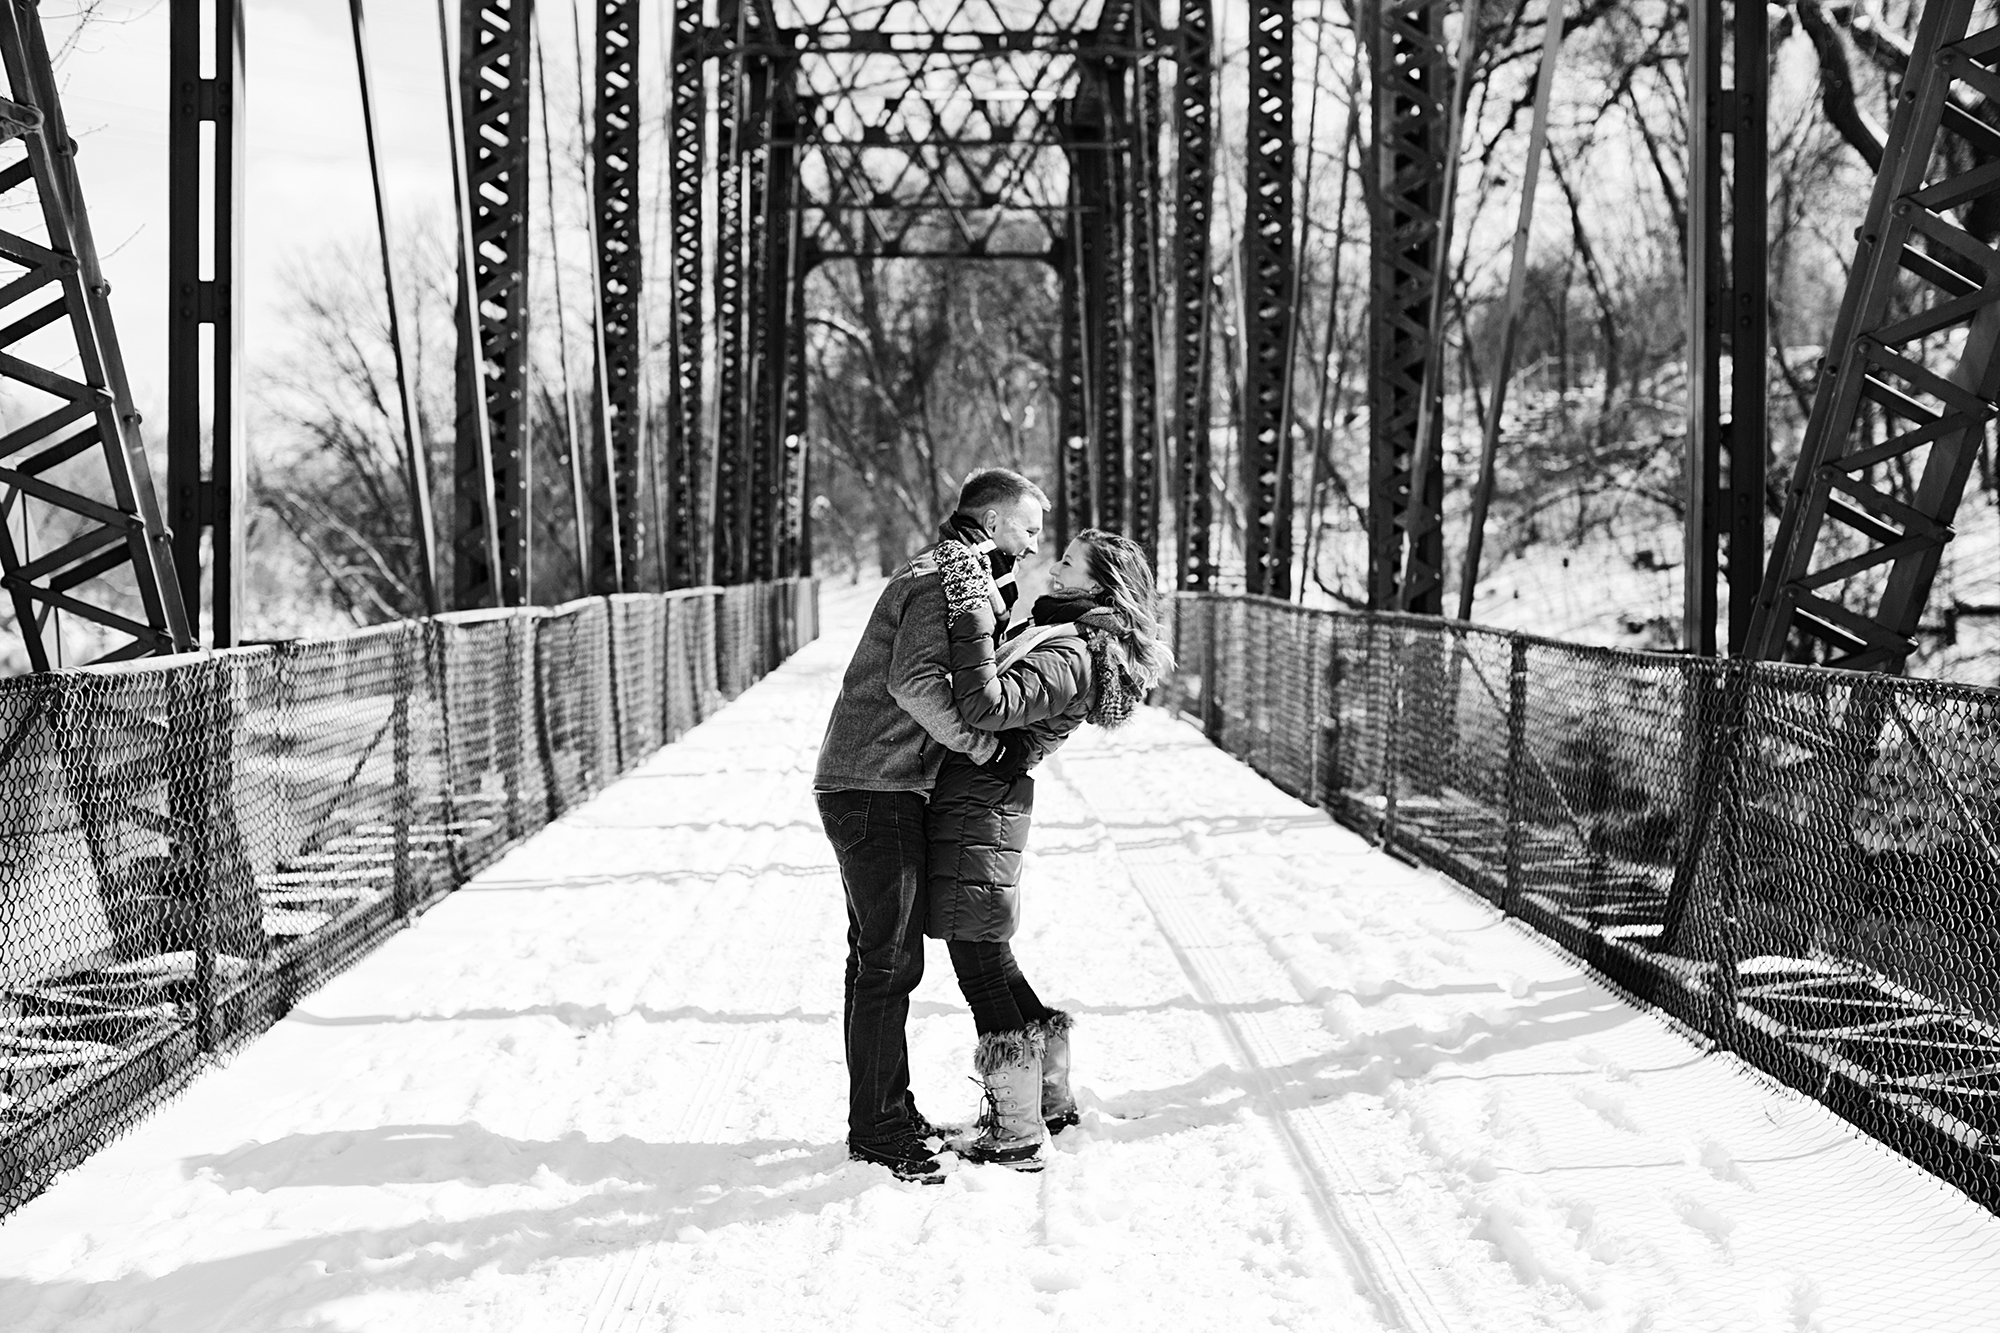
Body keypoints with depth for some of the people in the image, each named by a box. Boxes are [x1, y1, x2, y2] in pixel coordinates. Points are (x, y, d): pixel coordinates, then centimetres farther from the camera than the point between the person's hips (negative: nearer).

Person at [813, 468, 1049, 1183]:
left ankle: (885, 1111, 26)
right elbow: (914, 680, -27)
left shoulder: (932, 574, 19)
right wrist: (983, 744, -22)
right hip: (876, 794, -11)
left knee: (880, 956, 16)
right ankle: (878, 1130, 2)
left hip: (871, 791, 11)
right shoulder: (947, 579, -14)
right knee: (889, 961, -5)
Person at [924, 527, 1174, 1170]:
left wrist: (972, 614, -30)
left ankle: (1016, 1135, 7)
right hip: (979, 806, 10)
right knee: (990, 959, 21)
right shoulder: (1063, 640, 13)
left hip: (978, 808, -10)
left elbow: (986, 706, -32)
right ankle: (1050, 1099, 33)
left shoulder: (1068, 658, -18)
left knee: (980, 967, -3)